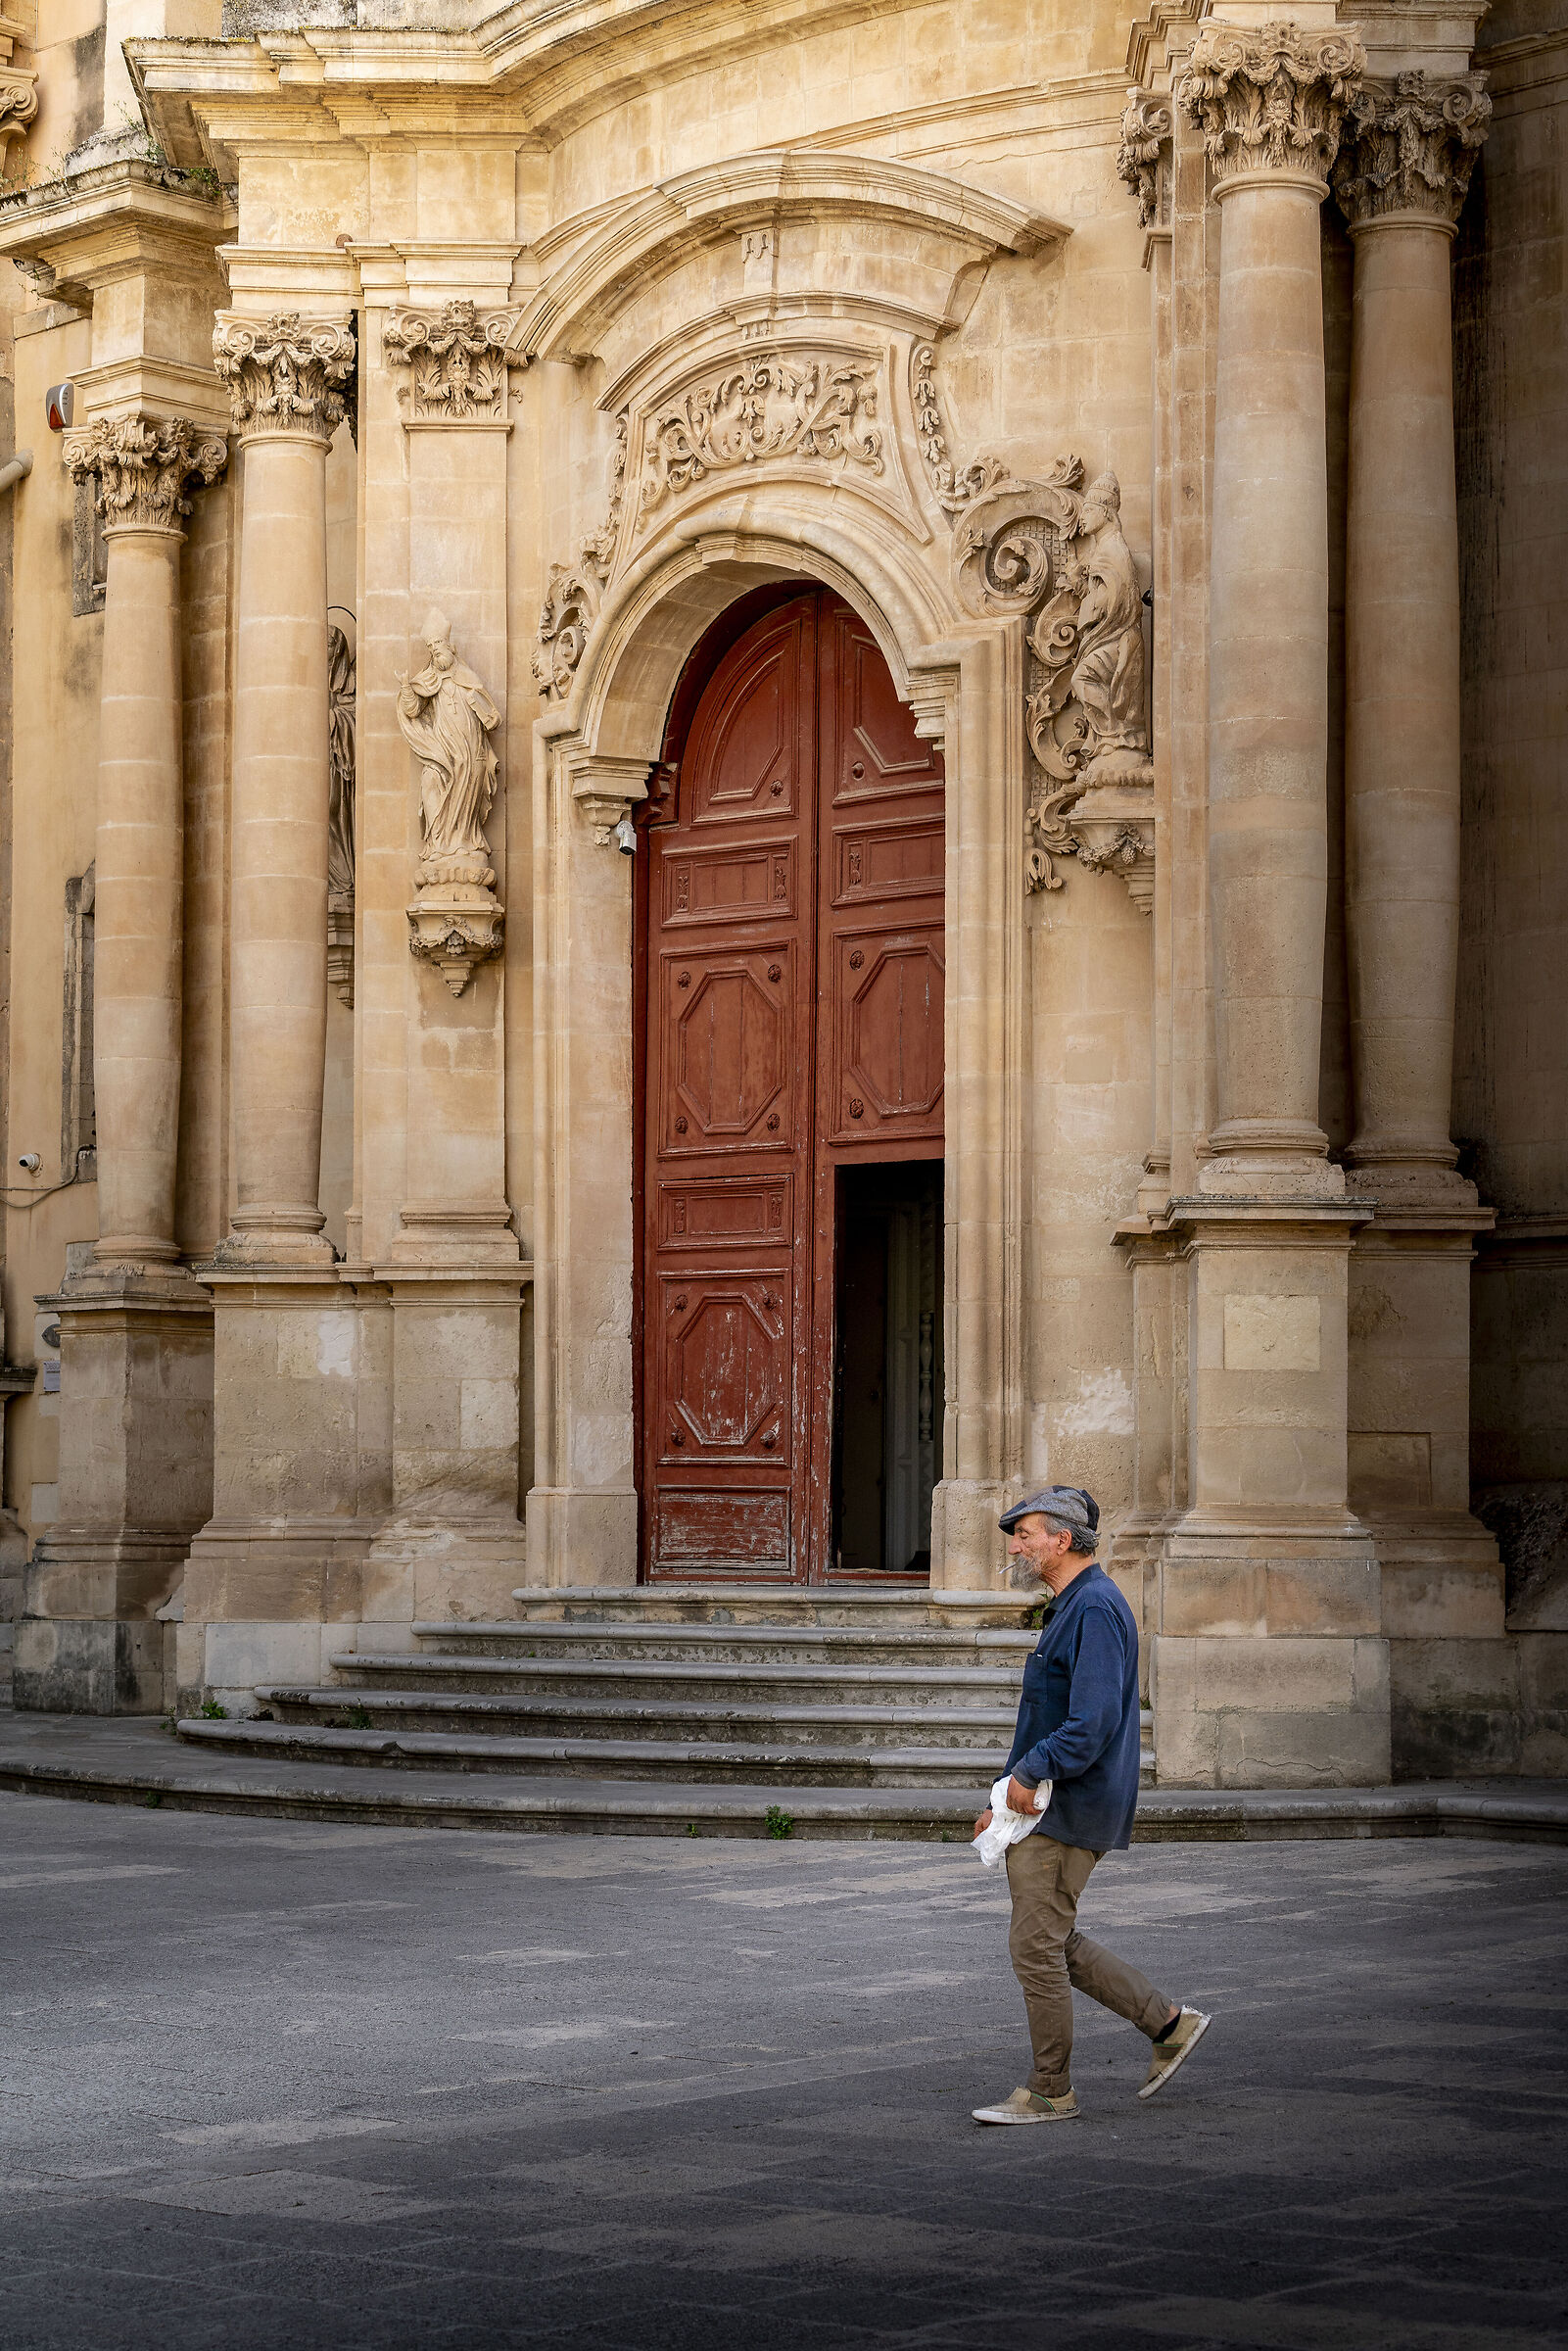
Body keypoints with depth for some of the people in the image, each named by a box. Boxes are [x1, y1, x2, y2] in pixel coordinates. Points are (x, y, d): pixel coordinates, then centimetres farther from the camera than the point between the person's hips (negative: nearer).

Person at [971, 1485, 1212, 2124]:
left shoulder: (1095, 1609, -16)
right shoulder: (1070, 1608, 17)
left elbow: (1093, 1723, -26)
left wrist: (1029, 1773, -16)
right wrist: (1004, 1803, 20)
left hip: (1070, 1809, -10)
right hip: (1042, 1807, 10)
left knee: (1035, 1946, -4)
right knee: (1056, 1944, 14)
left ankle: (1050, 2092, 5)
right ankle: (1169, 2023, 19)